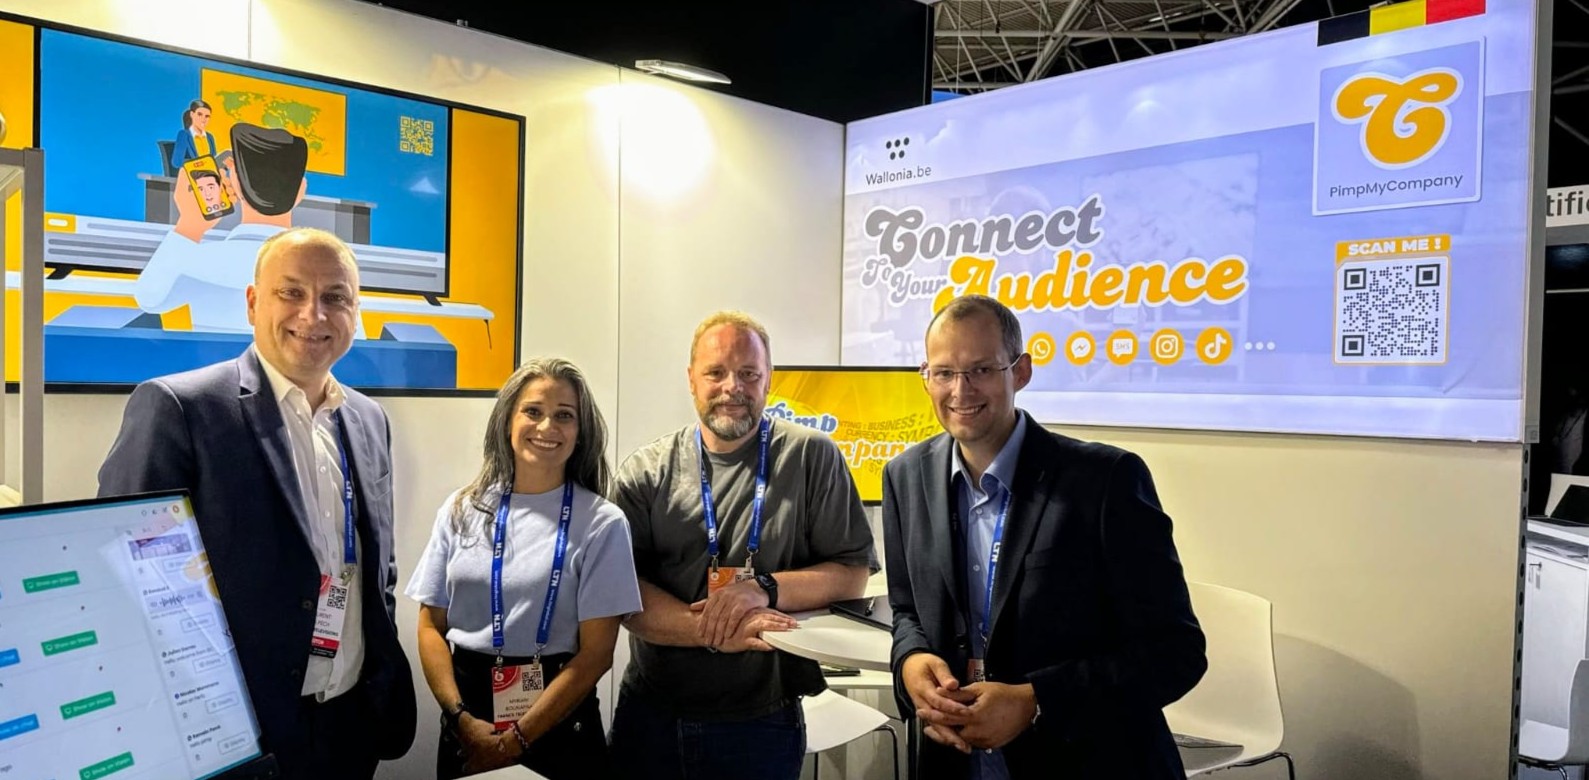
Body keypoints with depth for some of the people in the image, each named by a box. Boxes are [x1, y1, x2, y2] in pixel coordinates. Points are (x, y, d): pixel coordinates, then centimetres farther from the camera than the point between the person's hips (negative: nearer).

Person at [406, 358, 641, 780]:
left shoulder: (601, 523, -7)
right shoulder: (462, 510, 2)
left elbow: (596, 653, -8)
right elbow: (431, 626, 4)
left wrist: (517, 738, -10)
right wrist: (461, 718, -9)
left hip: (558, 722, -2)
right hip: (466, 721, 2)